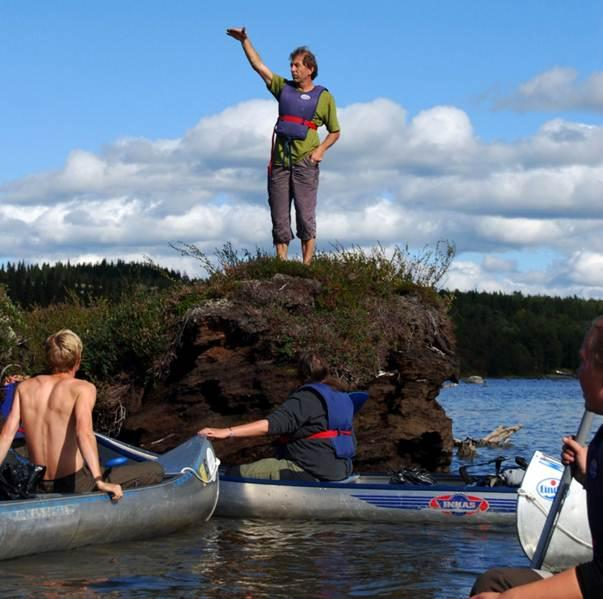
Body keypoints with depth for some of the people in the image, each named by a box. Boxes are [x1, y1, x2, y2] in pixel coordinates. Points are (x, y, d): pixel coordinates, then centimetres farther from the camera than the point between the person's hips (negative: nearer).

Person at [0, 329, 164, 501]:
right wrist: (99, 481, -33)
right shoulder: (83, 388, -11)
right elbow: (83, 433, -27)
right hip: (75, 485, -6)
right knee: (155, 470, 0)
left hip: (39, 488, 6)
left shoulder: (25, 388, 4)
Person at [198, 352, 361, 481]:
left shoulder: (306, 398, -13)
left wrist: (227, 432, -31)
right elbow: (351, 443, 20)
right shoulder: (343, 399, 13)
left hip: (310, 473, -10)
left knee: (236, 474, -12)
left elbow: (271, 424, -26)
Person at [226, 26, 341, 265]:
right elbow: (258, 65, 13)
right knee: (279, 219, 1)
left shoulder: (324, 97, 7)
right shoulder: (284, 87, 14)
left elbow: (334, 132, 12)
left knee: (305, 217, -8)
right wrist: (245, 40, 5)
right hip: (280, 162, 3)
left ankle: (306, 267, -6)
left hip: (305, 163, -3)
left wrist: (321, 149, -5)